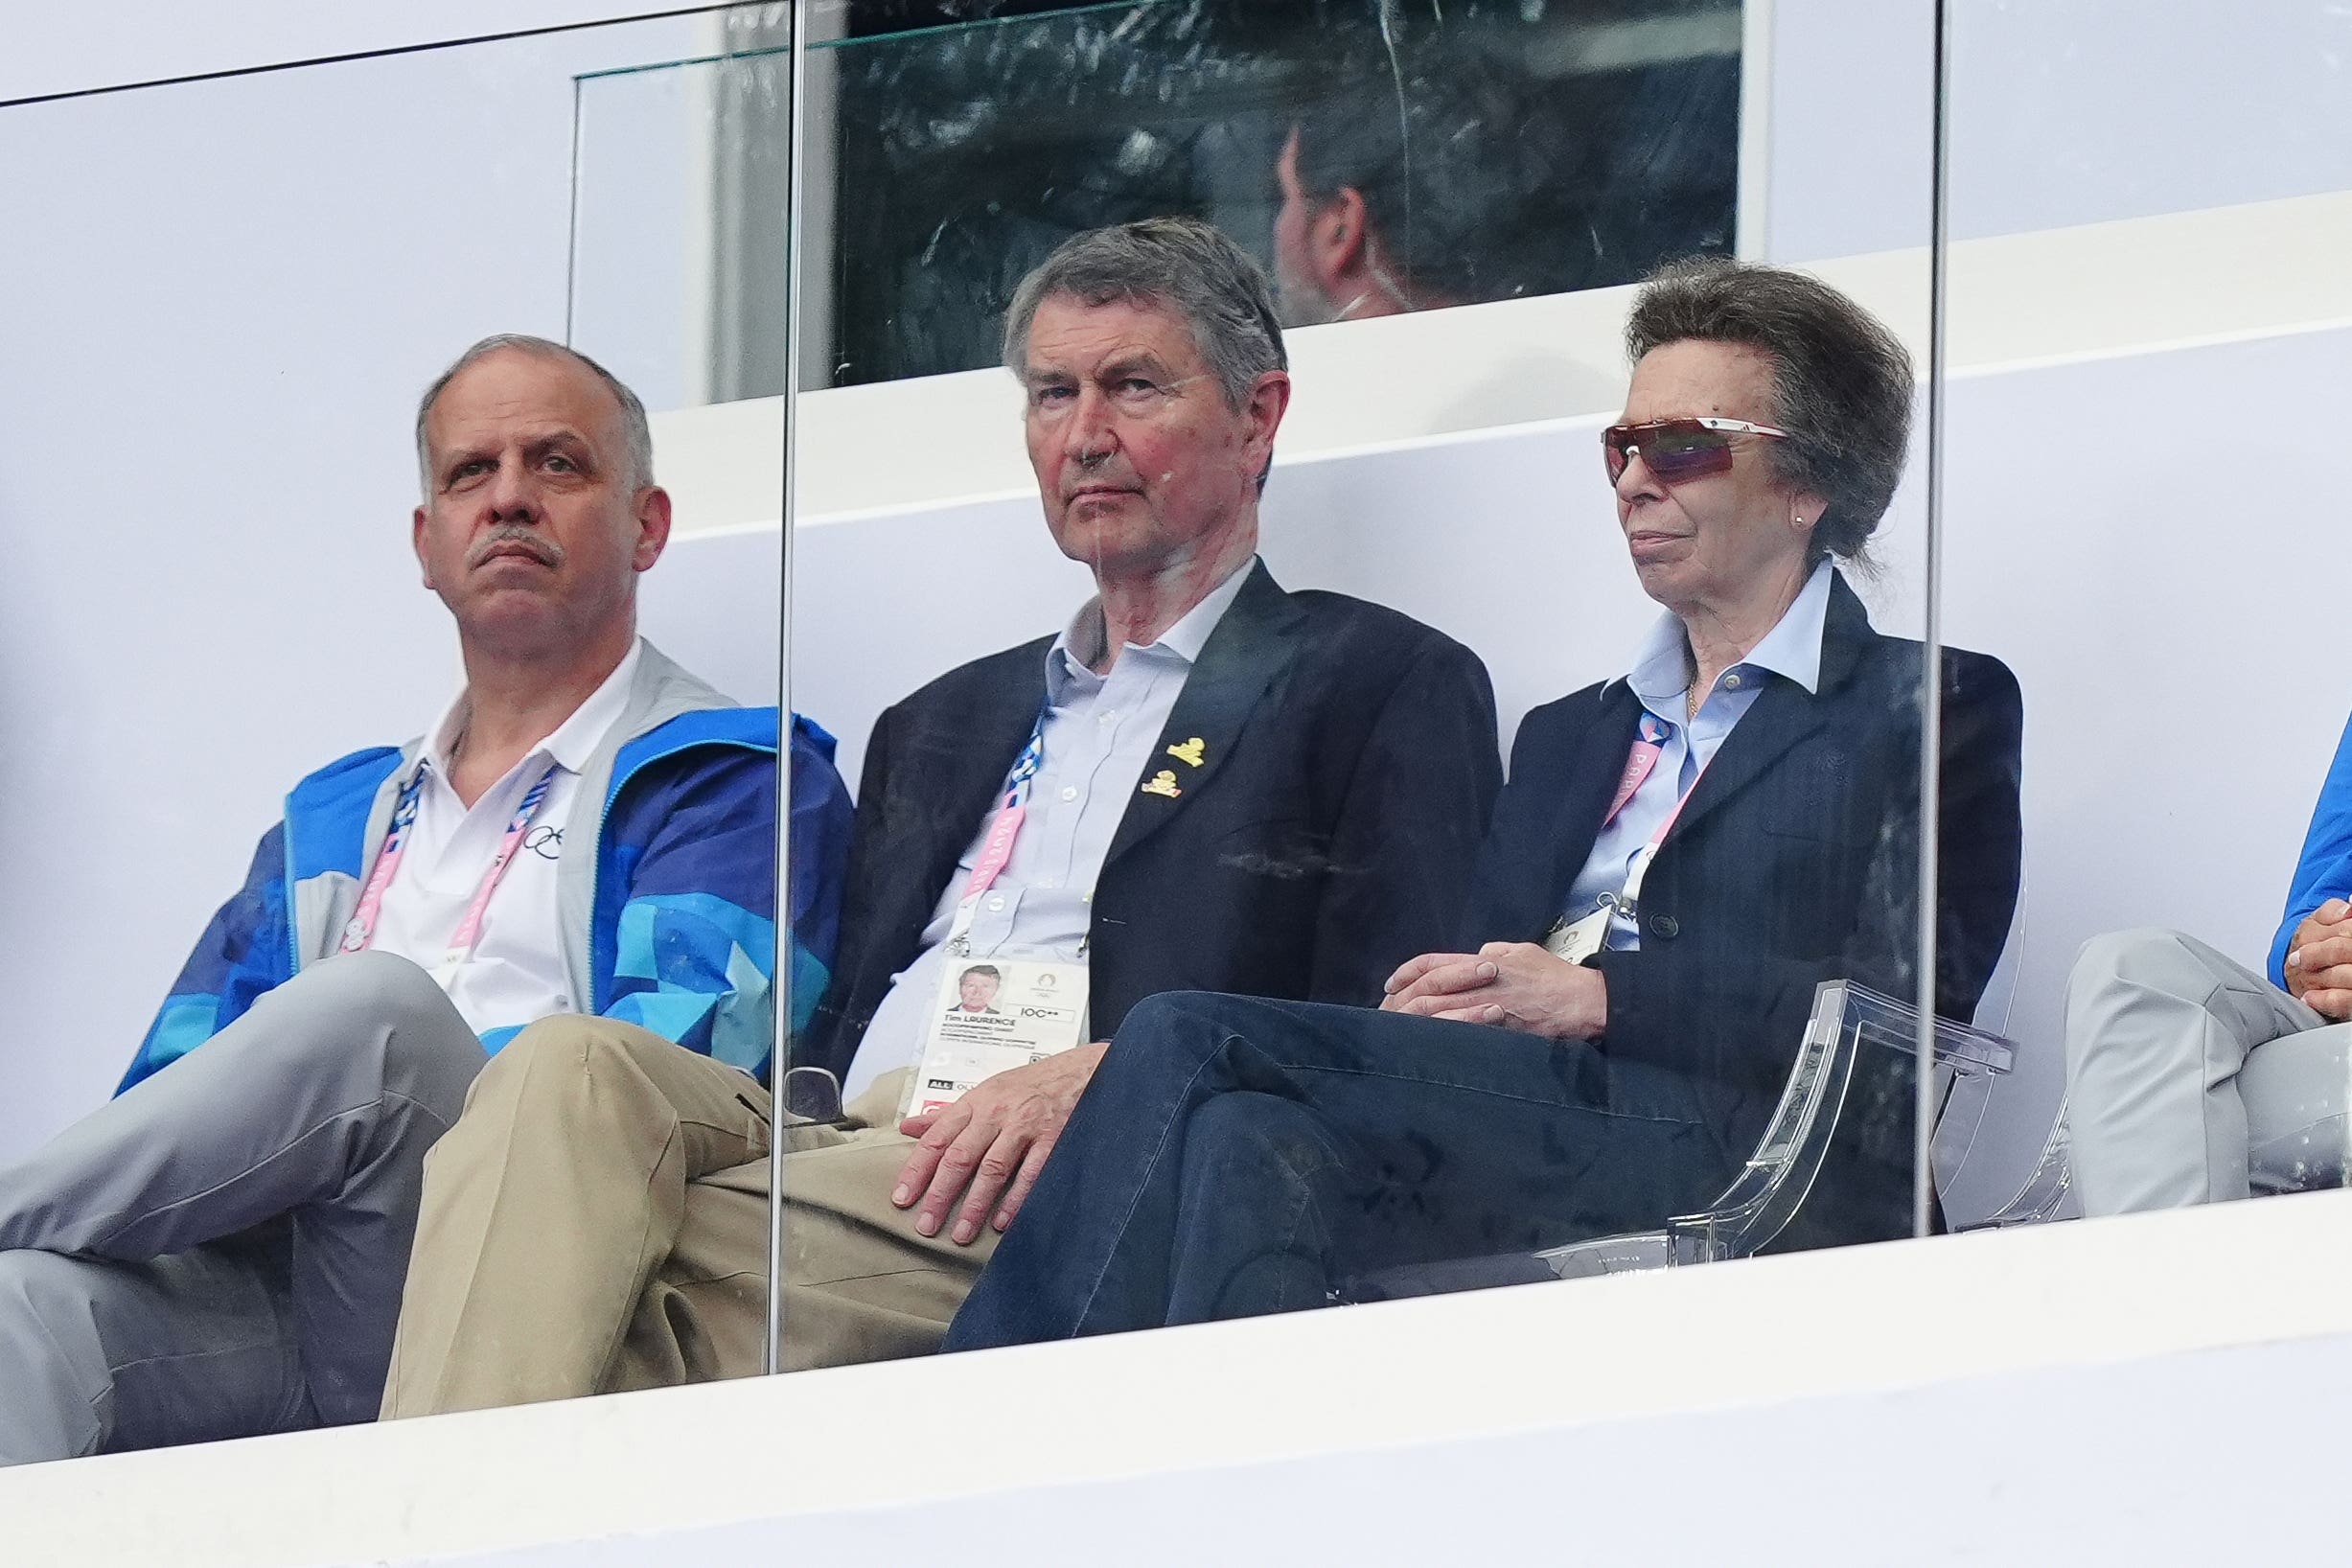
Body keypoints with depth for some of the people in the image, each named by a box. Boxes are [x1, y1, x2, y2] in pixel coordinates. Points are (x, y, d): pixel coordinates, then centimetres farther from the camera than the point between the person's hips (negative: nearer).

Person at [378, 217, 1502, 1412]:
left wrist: (1109, 1077, -17)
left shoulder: (1389, 686, 14)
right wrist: (785, 1101, 0)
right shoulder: (939, 726, 35)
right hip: (840, 1141, 6)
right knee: (568, 1071, -29)